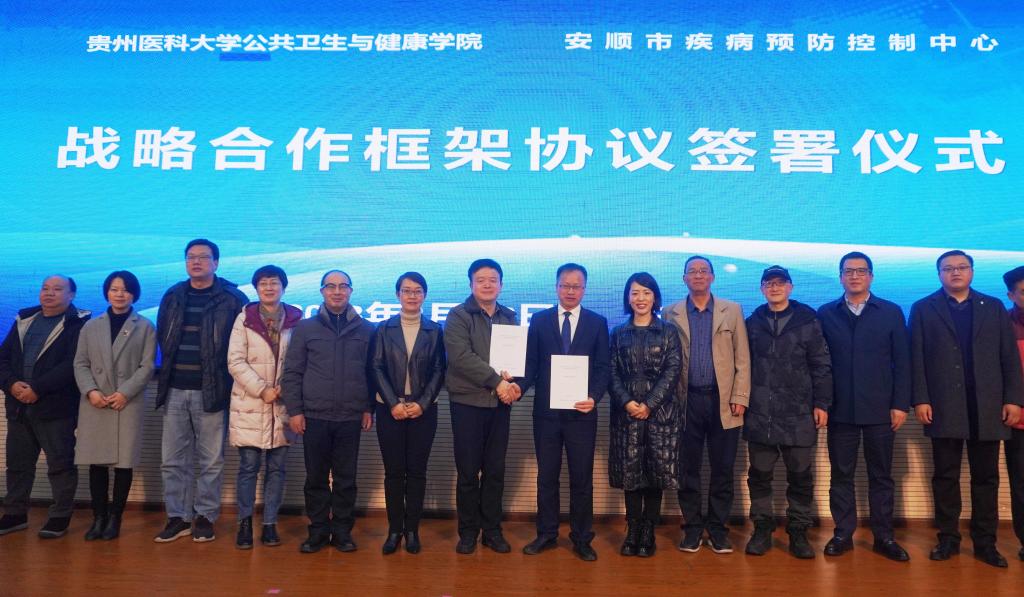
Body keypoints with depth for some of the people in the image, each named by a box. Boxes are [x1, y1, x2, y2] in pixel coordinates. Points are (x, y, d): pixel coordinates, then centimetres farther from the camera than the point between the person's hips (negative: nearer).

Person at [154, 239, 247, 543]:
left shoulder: (232, 299, -5)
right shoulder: (173, 296, 10)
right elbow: (163, 338, 18)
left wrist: (223, 380, -3)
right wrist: (168, 373, 12)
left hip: (210, 391, -4)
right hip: (174, 390, 4)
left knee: (211, 460, 4)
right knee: (173, 459, 8)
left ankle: (205, 517, 17)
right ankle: (178, 517, 20)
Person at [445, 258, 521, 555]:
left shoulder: (510, 318, 11)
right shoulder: (459, 316, -3)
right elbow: (461, 357, -15)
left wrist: (515, 384, -12)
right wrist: (497, 381, -18)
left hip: (501, 403, 4)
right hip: (468, 403, -3)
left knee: (495, 471, 9)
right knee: (468, 471, 3)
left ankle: (492, 530, 21)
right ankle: (468, 531, 17)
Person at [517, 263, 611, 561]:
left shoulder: (597, 322, 4)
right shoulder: (539, 320, 6)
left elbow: (603, 367, 1)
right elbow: (531, 363, 3)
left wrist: (595, 397, -15)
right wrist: (520, 386, -15)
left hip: (582, 412, -1)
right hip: (546, 411, 1)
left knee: (582, 478, 6)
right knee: (546, 476, 11)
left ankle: (581, 538, 20)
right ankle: (546, 534, 24)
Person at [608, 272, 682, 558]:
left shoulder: (668, 331, 5)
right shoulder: (619, 333, 10)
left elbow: (672, 371, -3)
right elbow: (613, 374, 4)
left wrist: (649, 404, -11)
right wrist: (627, 402, -12)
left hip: (661, 410, -1)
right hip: (626, 411, 1)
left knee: (657, 470, 0)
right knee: (630, 471, 2)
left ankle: (648, 532, 11)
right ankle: (632, 531, 13)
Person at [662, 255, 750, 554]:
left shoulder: (732, 311, 7)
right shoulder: (671, 314, 7)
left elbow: (742, 359, 4)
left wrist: (740, 397, -4)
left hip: (722, 401, 0)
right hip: (687, 402, 0)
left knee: (722, 469, 5)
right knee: (688, 469, 6)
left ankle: (718, 528, 18)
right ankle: (692, 527, 18)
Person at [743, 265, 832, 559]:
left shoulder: (807, 321, 1)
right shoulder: (752, 323, 6)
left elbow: (822, 366, 0)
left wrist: (822, 404, -4)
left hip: (799, 415, -1)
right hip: (760, 415, 2)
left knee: (800, 476, 8)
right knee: (759, 474, 8)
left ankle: (798, 531, 21)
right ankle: (762, 528, 21)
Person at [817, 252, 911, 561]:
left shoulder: (891, 312, 5)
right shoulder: (826, 314, 5)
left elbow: (902, 362, 2)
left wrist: (901, 404, -4)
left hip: (879, 409, 0)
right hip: (840, 409, 0)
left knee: (881, 475, 8)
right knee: (841, 474, 7)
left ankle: (884, 536, 19)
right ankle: (843, 534, 17)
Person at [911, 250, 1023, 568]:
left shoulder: (994, 307, 11)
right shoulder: (923, 309, 5)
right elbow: (917, 359, 0)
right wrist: (920, 400, -8)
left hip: (987, 407, 2)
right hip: (943, 407, -2)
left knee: (986, 477, 7)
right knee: (945, 476, 5)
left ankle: (986, 542, 15)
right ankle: (948, 538, 14)